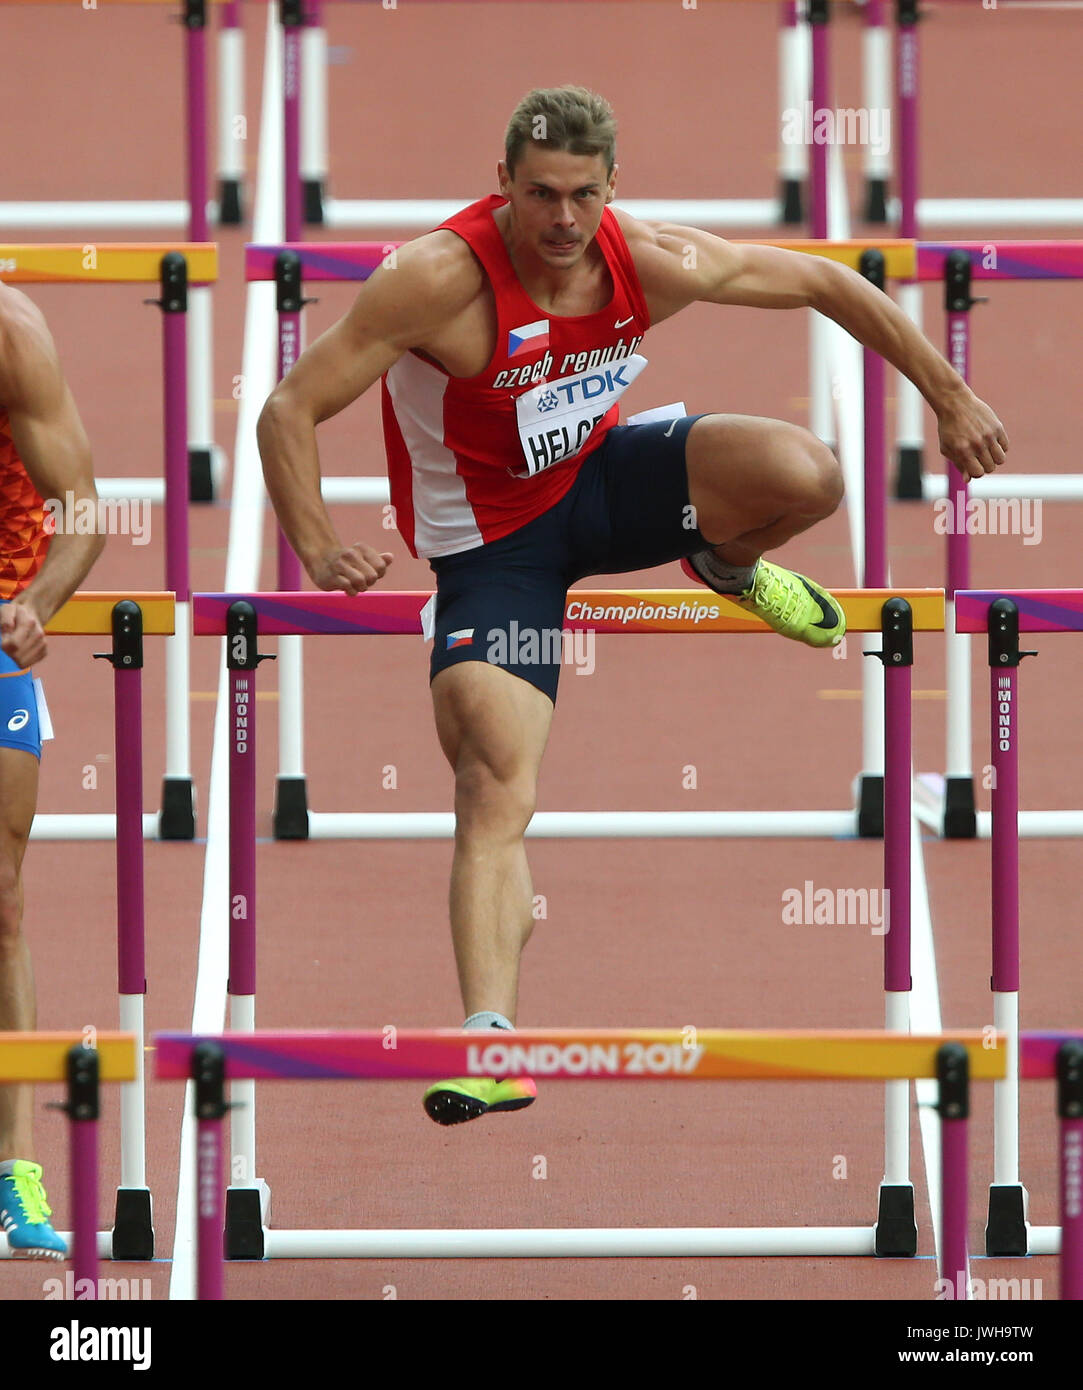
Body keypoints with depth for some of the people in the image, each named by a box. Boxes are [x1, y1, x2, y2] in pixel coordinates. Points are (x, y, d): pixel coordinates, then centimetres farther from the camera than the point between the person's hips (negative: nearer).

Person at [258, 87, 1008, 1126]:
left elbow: (824, 282, 0)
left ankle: (728, 563, 13)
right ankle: (491, 1035, -23)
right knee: (495, 791, -20)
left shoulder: (653, 263, -16)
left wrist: (947, 395, 5)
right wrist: (319, 550, -39)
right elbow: (290, 410, -25)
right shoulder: (443, 280, -28)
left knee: (803, 475, -23)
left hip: (604, 477, 3)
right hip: (492, 542, -3)